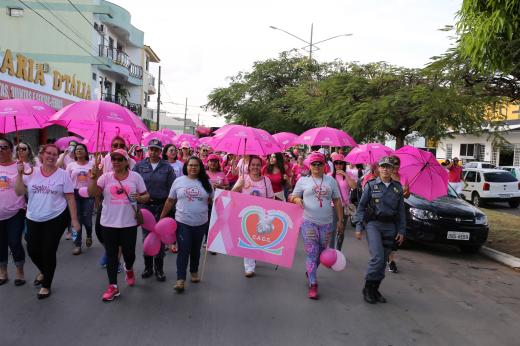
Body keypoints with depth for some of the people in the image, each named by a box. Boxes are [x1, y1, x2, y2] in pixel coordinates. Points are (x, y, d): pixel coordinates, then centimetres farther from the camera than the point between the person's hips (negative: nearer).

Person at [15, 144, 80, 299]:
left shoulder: (62, 175, -5)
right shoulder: (32, 173, 3)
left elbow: (70, 198, -4)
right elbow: (19, 192, -1)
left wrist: (74, 219, -6)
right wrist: (20, 174, -11)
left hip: (56, 219, -3)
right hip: (33, 219, 4)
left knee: (48, 252, 0)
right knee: (32, 250, 11)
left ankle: (46, 286, 20)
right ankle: (43, 272, 43)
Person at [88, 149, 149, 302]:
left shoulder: (135, 177, -1)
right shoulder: (105, 177, -1)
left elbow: (146, 196, 4)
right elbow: (92, 193, -10)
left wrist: (139, 198, -18)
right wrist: (93, 177, -24)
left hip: (129, 224, 0)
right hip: (109, 223, 1)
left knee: (129, 253, 10)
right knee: (111, 255, 7)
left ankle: (129, 269, 45)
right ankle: (113, 287, 19)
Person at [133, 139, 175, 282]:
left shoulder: (167, 167, 0)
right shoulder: (140, 166, 3)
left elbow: (172, 187, 0)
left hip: (162, 205, -1)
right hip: (145, 205, 1)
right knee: (146, 235, 8)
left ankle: (159, 268, 18)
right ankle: (148, 266, 22)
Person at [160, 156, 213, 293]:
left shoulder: (206, 183, 2)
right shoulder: (178, 181, 0)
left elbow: (212, 201, 8)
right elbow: (170, 201, 5)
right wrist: (162, 217, 5)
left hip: (201, 223, 2)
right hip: (182, 222, -2)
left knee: (195, 249, 16)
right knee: (183, 250, -5)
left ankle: (194, 271, 36)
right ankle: (180, 279, 0)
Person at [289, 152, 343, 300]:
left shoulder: (331, 180, 8)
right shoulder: (303, 180, 4)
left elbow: (337, 201, 10)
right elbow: (293, 197, 10)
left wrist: (340, 220, 8)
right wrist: (297, 200, -14)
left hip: (326, 223, 3)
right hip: (308, 222, -2)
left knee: (321, 253, 14)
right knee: (311, 253, -5)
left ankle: (310, 272, 38)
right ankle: (313, 285, 1)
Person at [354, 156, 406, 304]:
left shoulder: (398, 187, 9)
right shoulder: (371, 185, 1)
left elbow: (401, 210, 11)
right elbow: (361, 207, 1)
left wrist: (401, 230, 6)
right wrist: (358, 227, -5)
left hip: (390, 227, 4)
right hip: (373, 224, -4)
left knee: (383, 261, 7)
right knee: (377, 257, -15)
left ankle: (374, 289, 21)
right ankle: (368, 288, 1)